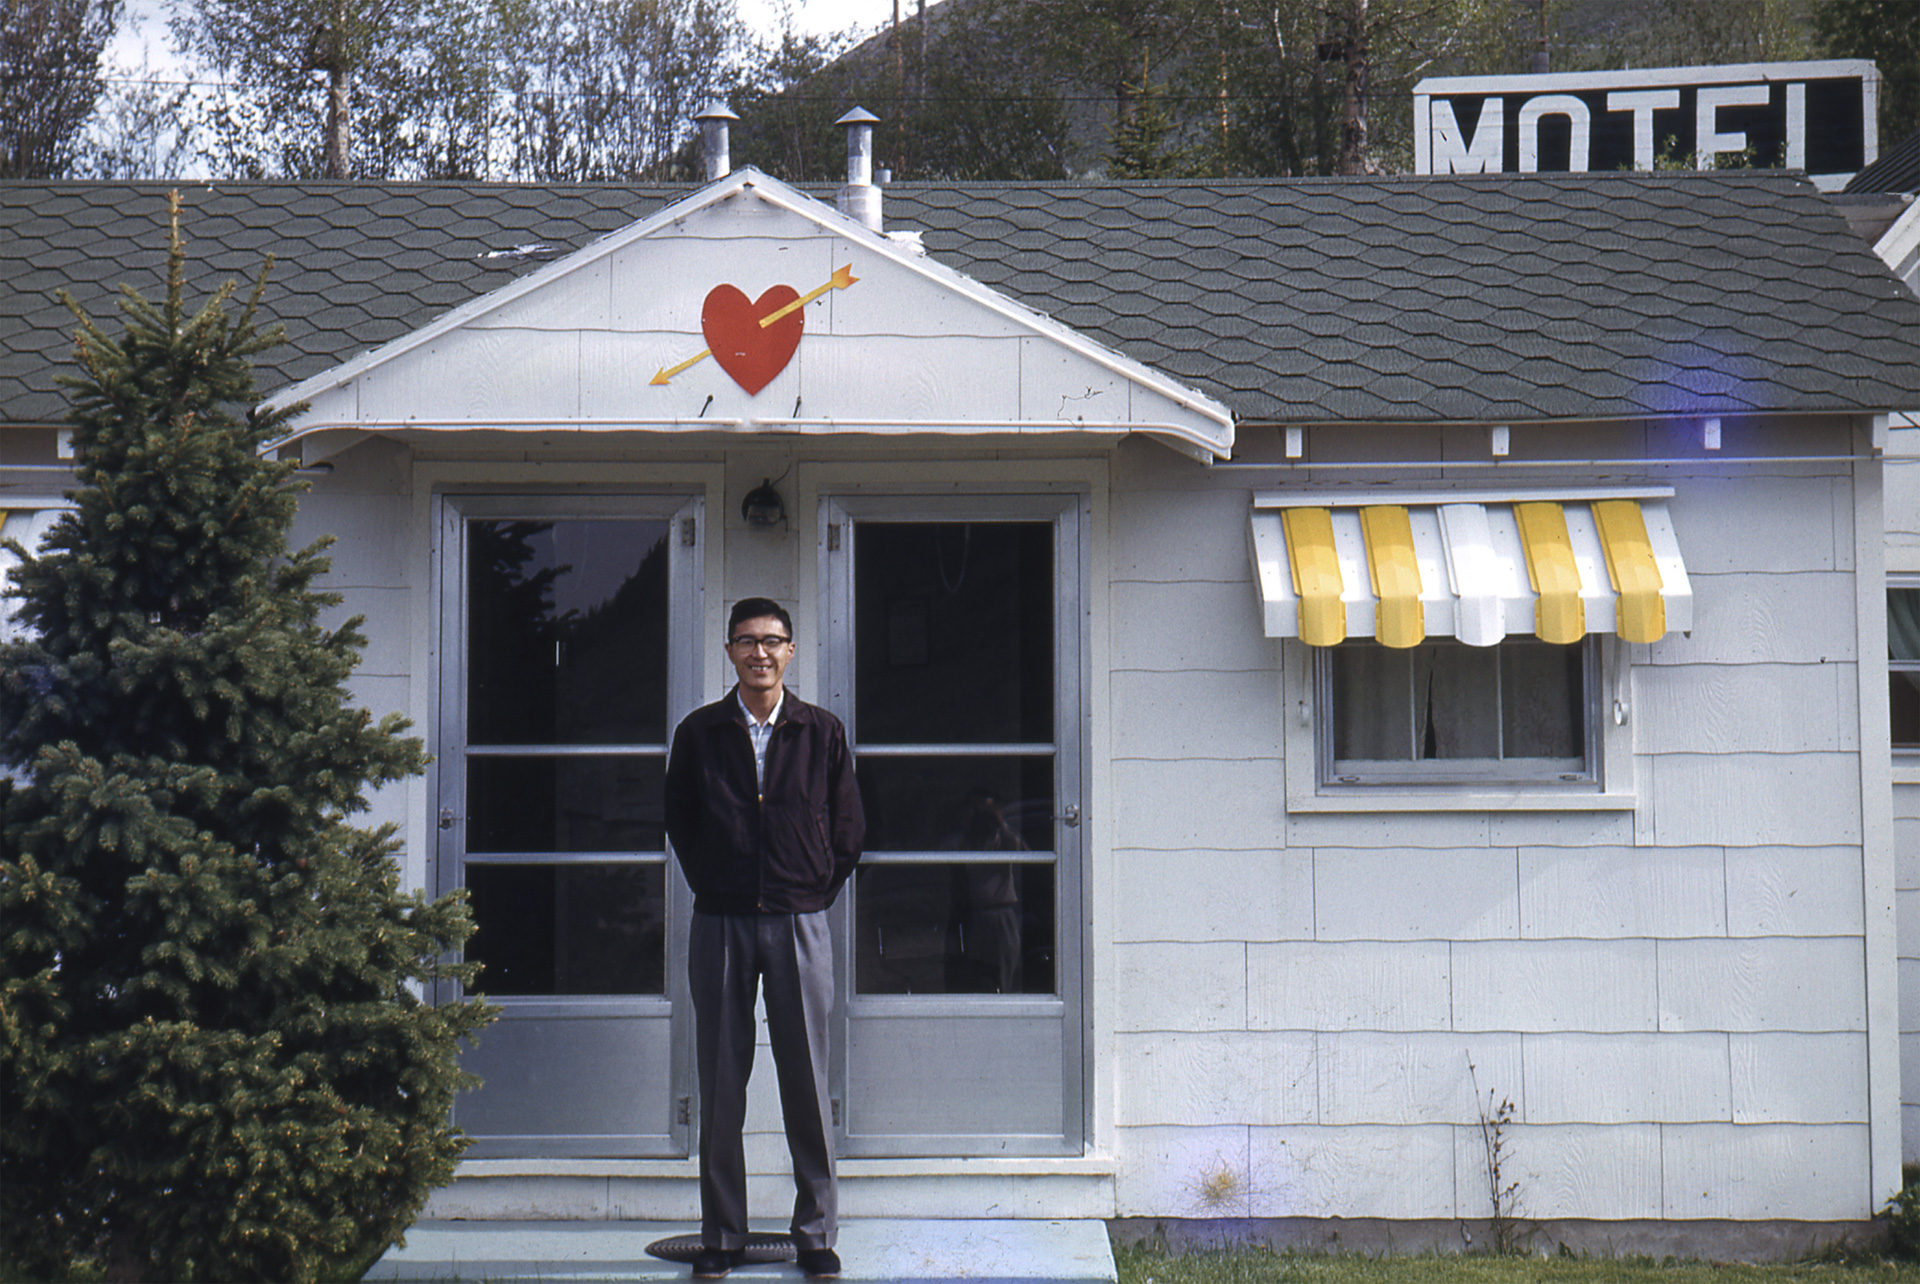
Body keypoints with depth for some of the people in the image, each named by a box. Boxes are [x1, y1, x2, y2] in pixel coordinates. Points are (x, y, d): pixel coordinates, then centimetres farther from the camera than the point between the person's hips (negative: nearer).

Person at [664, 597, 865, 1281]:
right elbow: (679, 823, 13)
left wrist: (813, 893, 5)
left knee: (807, 1083, 2)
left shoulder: (822, 732, 4)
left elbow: (848, 829, 10)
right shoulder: (698, 733, 4)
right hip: (719, 923, 0)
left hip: (799, 923, 0)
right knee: (721, 1084, 3)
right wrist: (715, 888, 8)